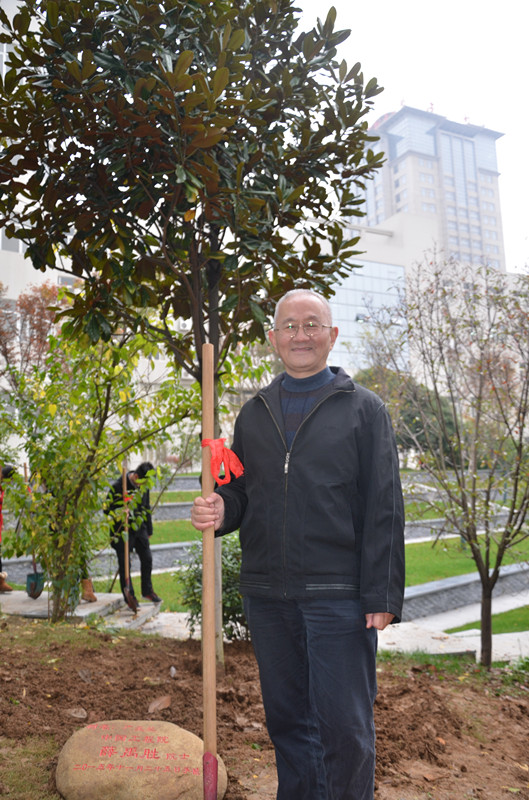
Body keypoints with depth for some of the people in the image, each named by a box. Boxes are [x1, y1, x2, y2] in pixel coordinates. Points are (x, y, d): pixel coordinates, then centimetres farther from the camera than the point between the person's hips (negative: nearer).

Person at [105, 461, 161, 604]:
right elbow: (107, 508, -10)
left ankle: (147, 591, 27)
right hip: (122, 530, -5)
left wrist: (149, 530, 19)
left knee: (147, 559, 9)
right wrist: (119, 516, -26)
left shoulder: (144, 487, 4)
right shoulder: (117, 486, -15)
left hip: (139, 529, 6)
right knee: (125, 564, 1)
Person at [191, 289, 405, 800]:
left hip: (338, 594, -4)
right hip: (266, 594, 4)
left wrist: (382, 595, -10)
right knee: (287, 720, 17)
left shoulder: (364, 408, 1)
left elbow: (384, 508, -4)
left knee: (344, 727, 4)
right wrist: (219, 511, -6)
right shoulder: (254, 413, 13)